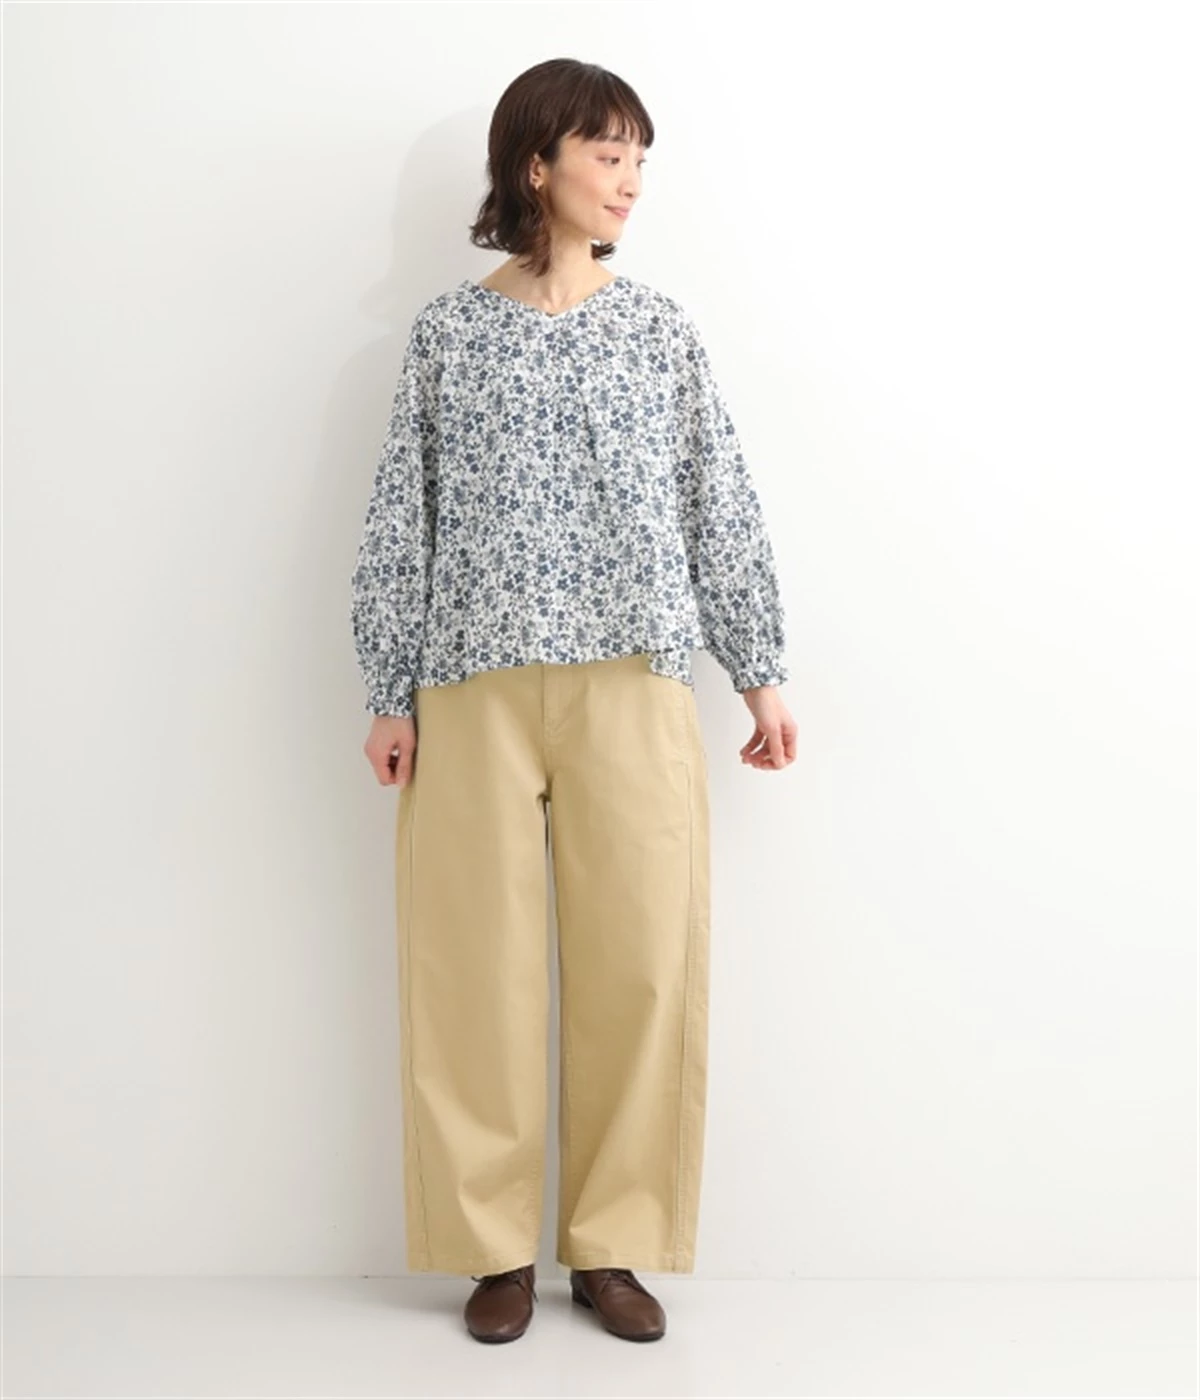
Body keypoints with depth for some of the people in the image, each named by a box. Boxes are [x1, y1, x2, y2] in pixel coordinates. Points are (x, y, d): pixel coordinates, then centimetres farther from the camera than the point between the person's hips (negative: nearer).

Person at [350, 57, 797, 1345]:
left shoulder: (659, 328, 11)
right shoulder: (449, 329, 7)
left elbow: (721, 507, 10)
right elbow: (402, 518, 6)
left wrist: (762, 672, 6)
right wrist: (390, 693, 1)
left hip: (632, 683, 1)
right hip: (477, 689, -1)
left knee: (643, 961, 0)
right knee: (479, 964, 2)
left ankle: (612, 1245, 15)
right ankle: (496, 1248, 16)